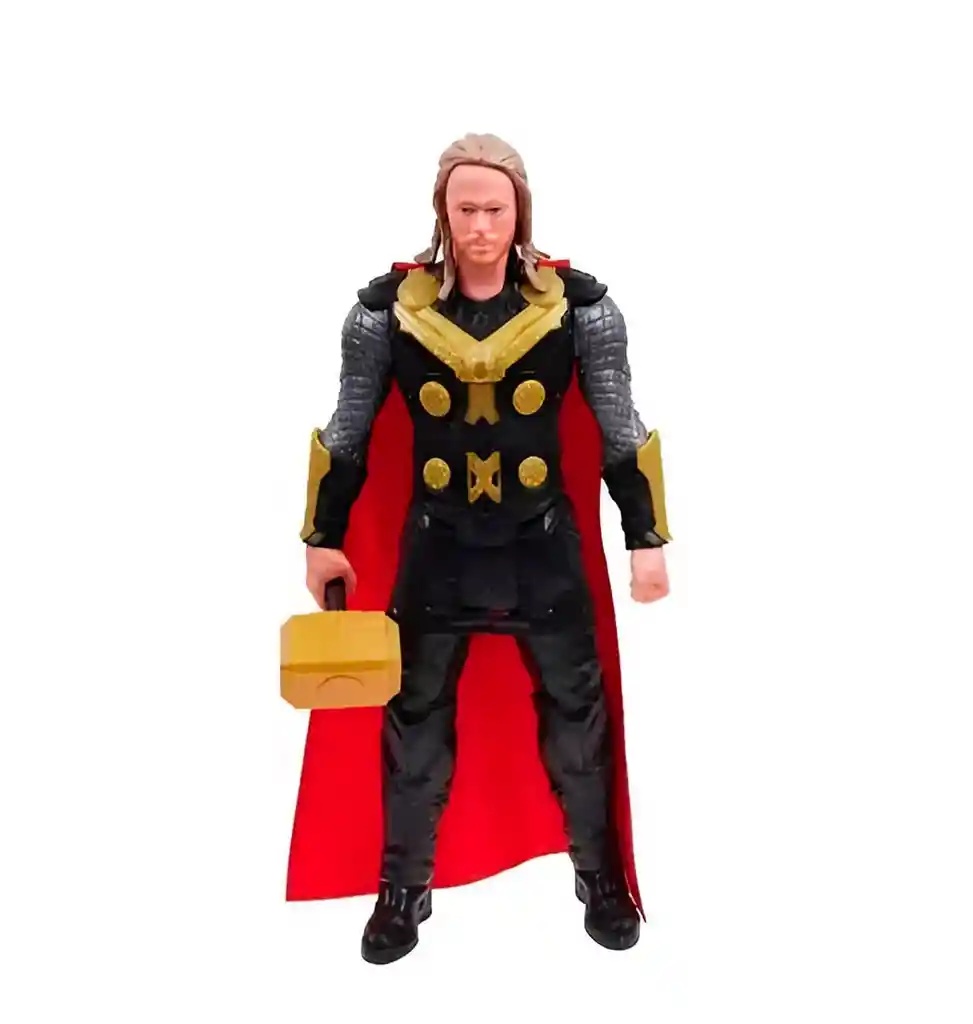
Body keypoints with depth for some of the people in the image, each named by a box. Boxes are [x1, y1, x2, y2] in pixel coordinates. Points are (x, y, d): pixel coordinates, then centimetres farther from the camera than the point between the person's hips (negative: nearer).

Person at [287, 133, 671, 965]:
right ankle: (404, 891, 33)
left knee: (577, 712, 12)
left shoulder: (578, 304, -7)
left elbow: (624, 431, -1)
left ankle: (603, 878, 36)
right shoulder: (389, 306, -6)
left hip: (546, 547, 0)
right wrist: (324, 538, 7)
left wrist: (647, 539, -1)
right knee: (415, 720, 11)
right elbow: (347, 434, 3)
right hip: (434, 550, 1)